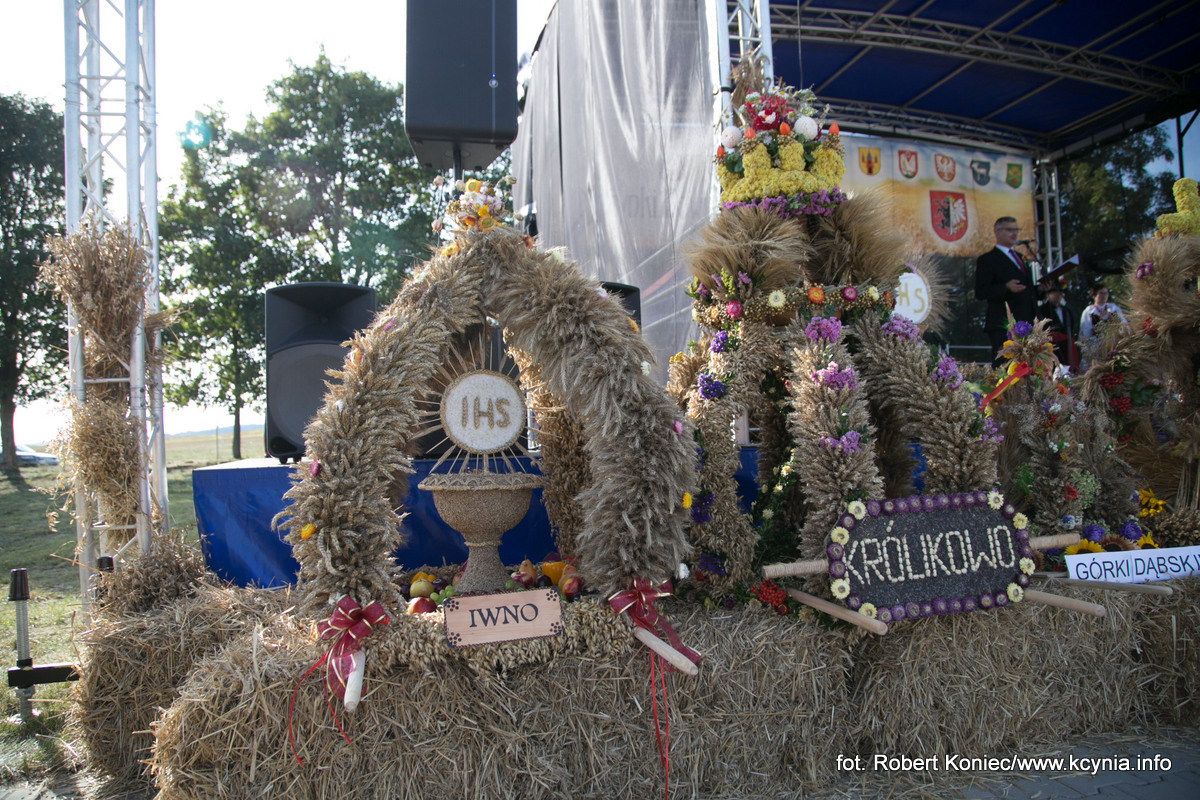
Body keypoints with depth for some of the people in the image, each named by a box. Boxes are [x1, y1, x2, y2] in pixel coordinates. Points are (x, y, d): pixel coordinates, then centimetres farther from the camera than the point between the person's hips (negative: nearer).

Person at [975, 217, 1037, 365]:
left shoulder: (1021, 257, 25)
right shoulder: (987, 260, -1)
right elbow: (980, 292, -11)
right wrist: (1006, 287, -23)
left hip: (1026, 324, 7)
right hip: (1003, 326, -7)